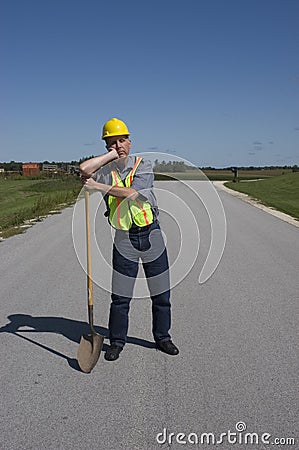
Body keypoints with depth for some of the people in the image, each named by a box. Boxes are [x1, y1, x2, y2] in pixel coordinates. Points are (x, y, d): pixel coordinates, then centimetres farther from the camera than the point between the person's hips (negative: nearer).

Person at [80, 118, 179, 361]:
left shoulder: (144, 165, 0)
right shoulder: (106, 170, 3)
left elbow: (132, 193, -18)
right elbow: (84, 169, -21)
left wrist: (99, 186, -20)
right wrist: (112, 154, -12)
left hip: (151, 234, 0)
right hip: (124, 239, 0)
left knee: (161, 293, 9)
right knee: (120, 296, 3)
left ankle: (162, 337, 28)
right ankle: (117, 341, 22)